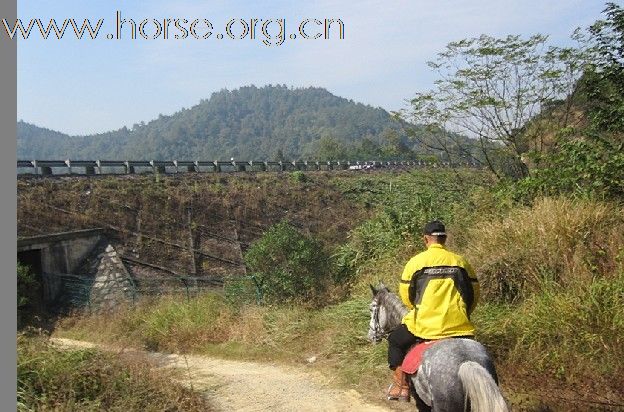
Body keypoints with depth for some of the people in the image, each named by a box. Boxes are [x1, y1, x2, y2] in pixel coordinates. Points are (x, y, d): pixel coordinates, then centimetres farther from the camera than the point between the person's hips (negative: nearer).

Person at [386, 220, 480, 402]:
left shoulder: (416, 261, -1)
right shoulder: (460, 261, 7)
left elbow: (405, 294, 4)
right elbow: (474, 292, 10)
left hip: (425, 325, -2)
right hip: (459, 327, 3)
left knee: (395, 341, 22)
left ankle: (401, 385, 13)